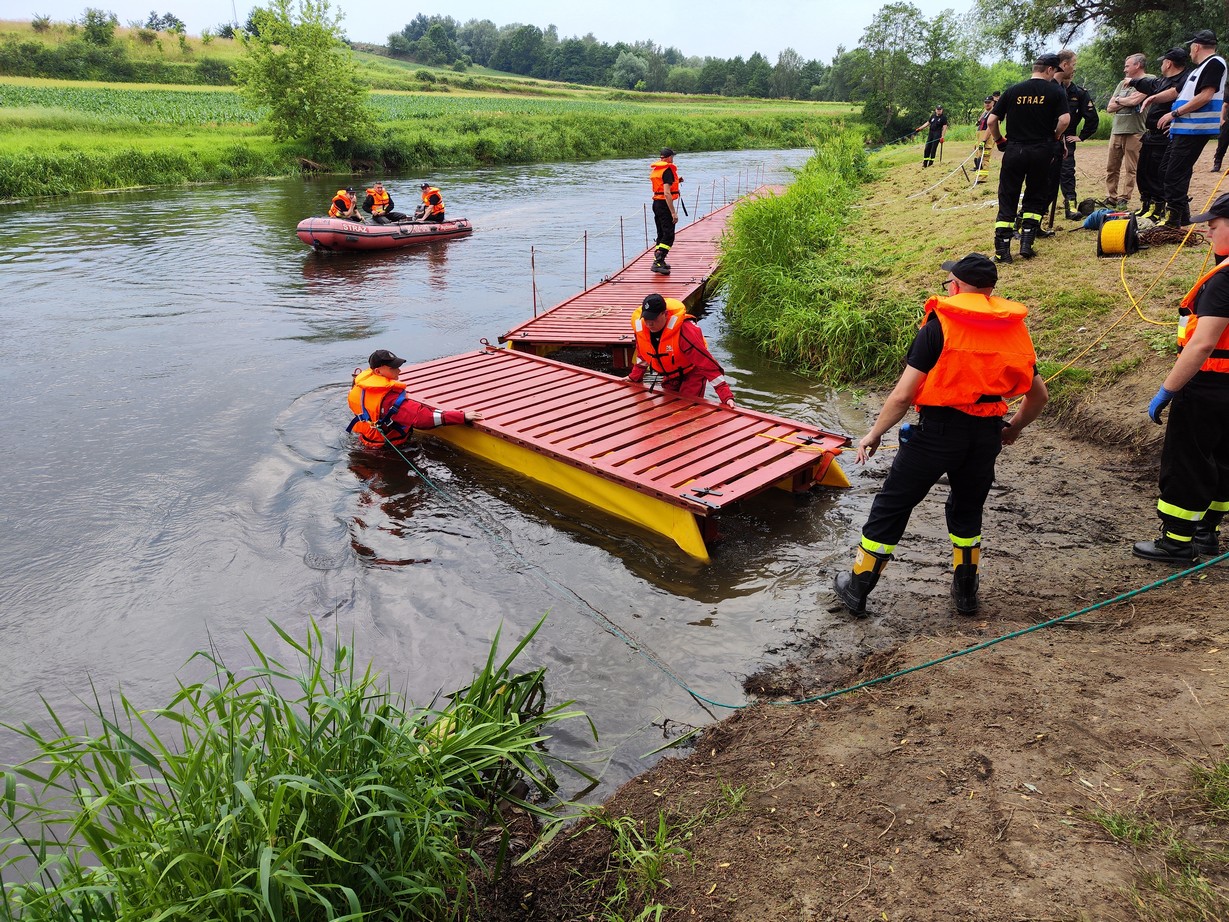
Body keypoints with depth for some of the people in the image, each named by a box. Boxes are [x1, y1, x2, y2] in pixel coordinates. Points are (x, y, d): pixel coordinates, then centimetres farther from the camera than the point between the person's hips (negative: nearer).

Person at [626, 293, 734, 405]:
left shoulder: (683, 330, -37)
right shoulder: (640, 326, -19)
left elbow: (706, 362, -39)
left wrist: (726, 395, -42)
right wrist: (634, 377, 12)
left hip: (692, 373, -6)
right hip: (670, 376, 6)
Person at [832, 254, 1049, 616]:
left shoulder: (940, 325, -9)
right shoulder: (1013, 330, 7)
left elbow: (903, 395, -13)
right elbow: (1039, 396, 15)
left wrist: (874, 434, -1)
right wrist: (1013, 428, 32)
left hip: (938, 430, -5)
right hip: (986, 435, 5)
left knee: (891, 506, 8)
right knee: (967, 510, 25)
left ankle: (857, 587, 17)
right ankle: (965, 591, 34)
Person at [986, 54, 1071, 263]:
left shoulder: (1013, 90, 5)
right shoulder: (1055, 91, 0)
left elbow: (991, 121, 1)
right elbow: (1064, 120, -11)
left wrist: (999, 141, 15)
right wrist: (1055, 137, 8)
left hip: (1014, 150, 1)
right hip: (1041, 151, -1)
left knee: (1007, 200, 3)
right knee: (1035, 198, 13)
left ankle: (1002, 250, -4)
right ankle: (1026, 244, 4)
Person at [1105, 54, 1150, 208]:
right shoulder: (1123, 83, 18)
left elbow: (1135, 100, -16)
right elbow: (1109, 108, 12)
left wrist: (1118, 100, 1)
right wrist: (1127, 101, -3)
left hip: (1134, 132, -6)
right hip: (1116, 130, 6)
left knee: (1130, 168, -2)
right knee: (1111, 167, 7)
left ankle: (1123, 200, 0)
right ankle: (1111, 198, 13)